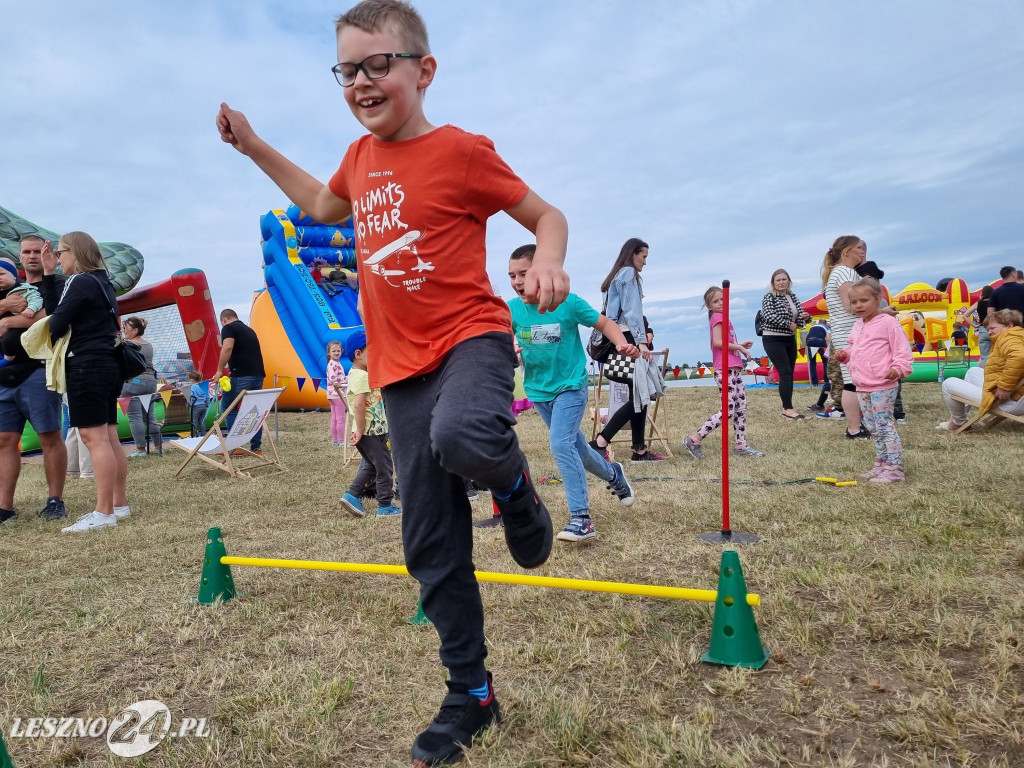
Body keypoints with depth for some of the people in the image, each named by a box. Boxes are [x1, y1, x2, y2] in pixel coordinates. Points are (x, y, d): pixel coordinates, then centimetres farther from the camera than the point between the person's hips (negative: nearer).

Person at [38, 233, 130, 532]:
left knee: (94, 438, -10)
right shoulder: (102, 282, 18)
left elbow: (57, 323, -12)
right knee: (108, 437, 10)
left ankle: (104, 513, -10)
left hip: (87, 367, -10)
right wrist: (48, 275, 12)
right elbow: (58, 311, 14)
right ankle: (119, 504, 14)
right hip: (107, 366, 10)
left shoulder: (80, 282, -9)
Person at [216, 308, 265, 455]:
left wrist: (219, 370, -11)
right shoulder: (249, 330, 25)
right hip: (258, 375, 8)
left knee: (229, 408, 2)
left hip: (241, 376, -7)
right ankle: (256, 447, 12)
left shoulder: (228, 328, 1)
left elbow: (227, 348, -16)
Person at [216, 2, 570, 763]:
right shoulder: (361, 157, 12)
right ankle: (471, 694, 25)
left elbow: (547, 216, -1)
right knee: (431, 546, 7)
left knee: (462, 436, -42)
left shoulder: (461, 151, -6)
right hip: (401, 366, 6)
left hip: (470, 335, -5)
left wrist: (549, 262, -22)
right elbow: (324, 206, 33)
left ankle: (516, 485, -3)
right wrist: (254, 146, 28)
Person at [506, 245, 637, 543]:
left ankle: (581, 519, -15)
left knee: (561, 443, -22)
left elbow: (604, 323, -5)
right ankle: (613, 474, 47)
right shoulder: (512, 309, -8)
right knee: (575, 444, 18)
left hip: (570, 386, -5)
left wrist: (621, 343, -24)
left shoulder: (569, 303, -17)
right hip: (538, 390, 5)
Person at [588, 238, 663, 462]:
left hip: (619, 339, 10)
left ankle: (640, 450, 10)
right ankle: (600, 442, -18)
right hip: (628, 339, -10)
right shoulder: (629, 274, -2)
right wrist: (641, 341, -22)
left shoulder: (616, 276, 24)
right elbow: (633, 310, -14)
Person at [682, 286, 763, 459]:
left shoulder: (722, 317, 20)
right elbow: (718, 342, -20)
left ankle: (741, 445, 16)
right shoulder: (717, 317, -7)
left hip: (734, 369, 10)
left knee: (741, 407, 10)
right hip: (725, 370, -10)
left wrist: (740, 345, 8)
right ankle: (694, 440, -10)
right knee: (728, 410, -13)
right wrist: (740, 348, -12)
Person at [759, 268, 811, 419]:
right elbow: (769, 316, -23)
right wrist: (789, 325, -18)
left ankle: (786, 407, 14)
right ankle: (789, 408, -13)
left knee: (789, 374, 7)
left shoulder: (792, 296, 11)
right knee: (785, 373, -14)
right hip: (773, 340, -7)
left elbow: (799, 313, 9)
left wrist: (805, 316, -15)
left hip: (790, 339, 7)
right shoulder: (769, 297, -8)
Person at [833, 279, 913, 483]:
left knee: (885, 426, -7)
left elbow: (902, 350, -13)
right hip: (862, 388, 9)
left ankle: (895, 468, 0)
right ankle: (881, 465, 24)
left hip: (882, 387, -8)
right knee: (874, 429, 15)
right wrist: (845, 354, 7)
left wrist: (898, 368, -27)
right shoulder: (857, 326, 14)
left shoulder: (888, 322, -10)